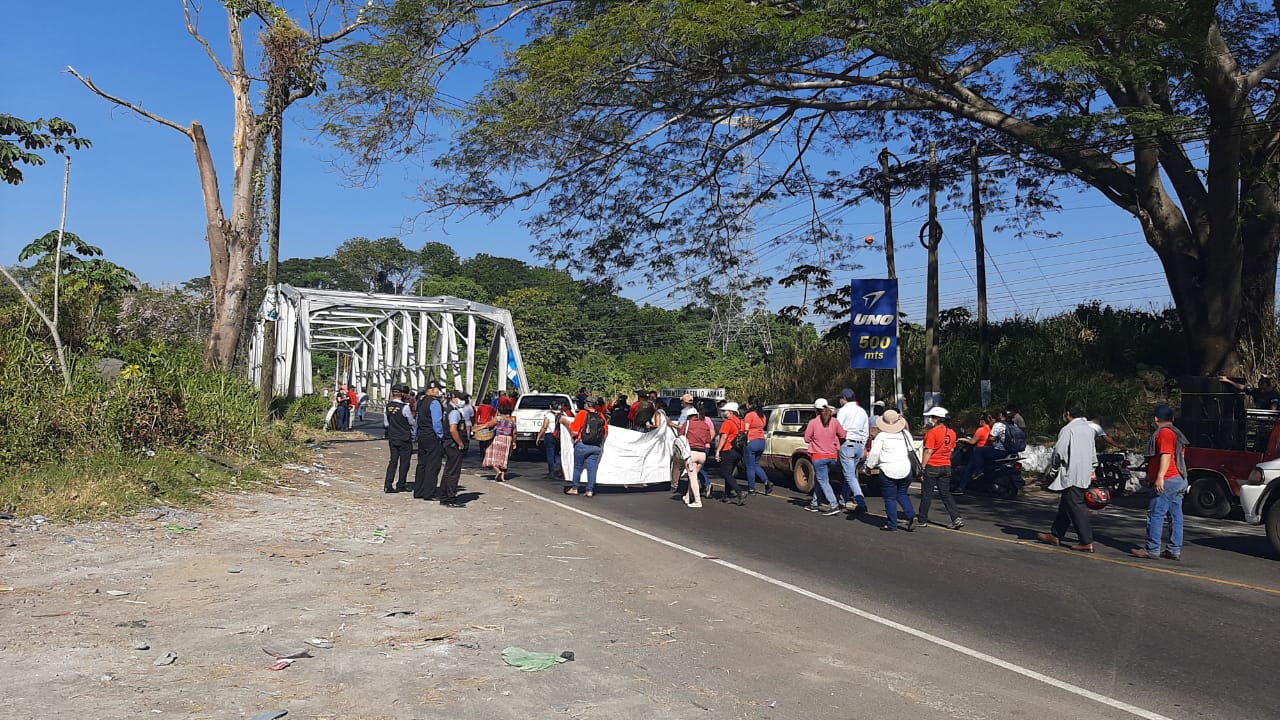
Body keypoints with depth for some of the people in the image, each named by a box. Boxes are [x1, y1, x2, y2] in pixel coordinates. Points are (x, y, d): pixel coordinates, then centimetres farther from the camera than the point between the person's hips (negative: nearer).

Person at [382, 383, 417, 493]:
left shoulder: (388, 406, 1)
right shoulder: (404, 407, -17)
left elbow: (386, 423, 9)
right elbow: (412, 422, -6)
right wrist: (414, 433, 13)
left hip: (392, 438, 6)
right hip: (404, 439, -6)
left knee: (393, 461, 10)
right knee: (404, 462, 6)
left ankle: (388, 485, 3)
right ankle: (401, 485, 12)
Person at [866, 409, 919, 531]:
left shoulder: (881, 436, -6)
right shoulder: (906, 434, 7)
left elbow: (874, 453, -8)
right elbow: (913, 450, 11)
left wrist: (870, 465, 4)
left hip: (888, 471, -4)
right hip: (905, 470, 4)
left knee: (890, 498, 4)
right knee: (902, 494, 20)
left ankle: (892, 524, 7)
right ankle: (912, 516, 3)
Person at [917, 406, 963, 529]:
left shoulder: (932, 432, -15)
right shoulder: (951, 432, 7)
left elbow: (928, 452, -17)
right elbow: (951, 450, 13)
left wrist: (922, 467, -14)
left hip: (932, 467, -6)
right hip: (946, 467, 6)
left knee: (926, 494, 4)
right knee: (946, 493, 11)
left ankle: (922, 520, 11)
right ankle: (956, 518, 0)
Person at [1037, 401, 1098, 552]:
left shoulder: (1068, 429, -14)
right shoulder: (1089, 429, 12)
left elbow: (1059, 451, -15)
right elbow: (1092, 452, 20)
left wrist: (1054, 465, 3)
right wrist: (1092, 470, 29)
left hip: (1071, 475, -9)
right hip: (1084, 475, 9)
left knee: (1076, 507, -6)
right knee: (1065, 505, 16)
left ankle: (1087, 542, -6)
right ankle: (1055, 535, 25)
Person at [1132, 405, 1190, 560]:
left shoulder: (1164, 432, -10)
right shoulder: (1177, 433, 21)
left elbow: (1166, 455, -21)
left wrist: (1160, 477, -27)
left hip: (1166, 481, -10)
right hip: (1179, 479, 10)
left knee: (1155, 514, -8)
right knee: (1176, 515, 8)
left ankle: (1152, 549, -9)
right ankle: (1175, 550, 9)